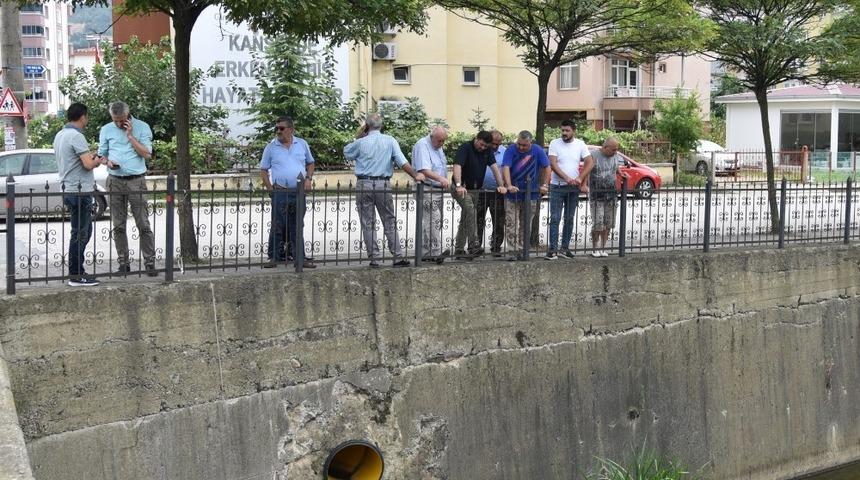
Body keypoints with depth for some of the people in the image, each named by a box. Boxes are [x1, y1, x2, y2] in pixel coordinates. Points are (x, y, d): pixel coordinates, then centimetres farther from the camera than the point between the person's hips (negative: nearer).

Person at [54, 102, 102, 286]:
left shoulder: (60, 135, 13)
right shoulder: (77, 136, -17)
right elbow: (88, 164, -22)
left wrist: (90, 158, 17)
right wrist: (96, 161, -2)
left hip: (69, 190, 10)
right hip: (80, 191, -10)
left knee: (84, 231, 17)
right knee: (80, 234, -3)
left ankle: (77, 271, 21)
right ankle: (75, 276, 1)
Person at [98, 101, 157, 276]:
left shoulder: (142, 127, -1)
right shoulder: (106, 130, 7)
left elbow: (147, 154, -7)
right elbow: (101, 155, 14)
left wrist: (130, 135, -12)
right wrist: (108, 162, -8)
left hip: (136, 181, -3)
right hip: (115, 181, 3)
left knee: (143, 225, -5)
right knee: (118, 225, 5)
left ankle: (149, 263, -1)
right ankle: (123, 263, 12)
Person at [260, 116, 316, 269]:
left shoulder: (302, 144, 8)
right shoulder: (271, 147, 2)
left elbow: (310, 163, 18)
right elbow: (263, 170, 5)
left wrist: (309, 179, 1)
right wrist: (270, 189, -6)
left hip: (299, 193, 2)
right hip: (280, 192, -2)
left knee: (296, 226, 9)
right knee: (277, 226, -2)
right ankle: (274, 256, 4)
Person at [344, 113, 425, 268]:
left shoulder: (361, 143, -1)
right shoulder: (390, 141, 2)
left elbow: (346, 152, 17)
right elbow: (402, 162, -6)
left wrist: (358, 136, 18)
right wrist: (415, 175, -5)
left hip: (364, 185, -1)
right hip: (383, 185, 1)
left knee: (368, 224, 3)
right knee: (389, 222, 8)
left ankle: (374, 259, 0)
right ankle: (398, 257, 3)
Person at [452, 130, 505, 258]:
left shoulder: (487, 151, 5)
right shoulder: (465, 148, -15)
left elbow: (494, 167, -2)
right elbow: (457, 166, -27)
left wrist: (500, 185, -15)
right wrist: (459, 185, -41)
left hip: (476, 190, 7)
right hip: (462, 189, -7)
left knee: (465, 219, 10)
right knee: (470, 210, -28)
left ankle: (459, 250, 15)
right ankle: (474, 246, -34)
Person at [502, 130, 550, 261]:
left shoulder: (538, 151, -4)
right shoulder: (511, 151, -9)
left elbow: (546, 167, 1)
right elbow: (506, 168, -20)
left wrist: (544, 185, -8)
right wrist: (509, 185, -33)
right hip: (513, 194, -2)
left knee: (525, 225, 10)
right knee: (511, 225, -7)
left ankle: (522, 251, 19)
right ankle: (514, 251, -5)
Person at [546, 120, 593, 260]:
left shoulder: (580, 145, 3)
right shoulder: (555, 143, -5)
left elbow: (589, 163, -1)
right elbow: (553, 164, -13)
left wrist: (580, 178, -14)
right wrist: (567, 178, -22)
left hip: (573, 187, 3)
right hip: (557, 187, -3)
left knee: (569, 219, 8)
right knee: (555, 218, -5)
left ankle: (565, 248, 15)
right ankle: (553, 249, -4)